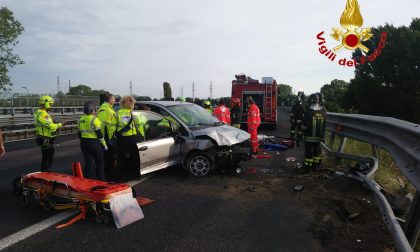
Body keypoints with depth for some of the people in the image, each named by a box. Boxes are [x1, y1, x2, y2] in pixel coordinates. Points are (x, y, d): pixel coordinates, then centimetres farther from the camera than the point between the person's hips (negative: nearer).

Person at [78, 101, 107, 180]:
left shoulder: (80, 120, 7)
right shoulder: (94, 119, -13)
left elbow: (79, 134, 14)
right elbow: (99, 134, -14)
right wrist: (104, 144, -6)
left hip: (84, 143, 6)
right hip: (94, 143, -6)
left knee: (88, 162, 11)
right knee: (99, 162, 9)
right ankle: (101, 179, 15)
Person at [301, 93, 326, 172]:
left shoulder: (309, 112, -18)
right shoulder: (323, 113, -1)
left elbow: (304, 126, -17)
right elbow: (324, 126, 7)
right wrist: (322, 136, 17)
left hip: (309, 137, -5)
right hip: (319, 137, 5)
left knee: (309, 153, 3)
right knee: (317, 153, 16)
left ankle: (307, 167, 11)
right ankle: (315, 167, 26)